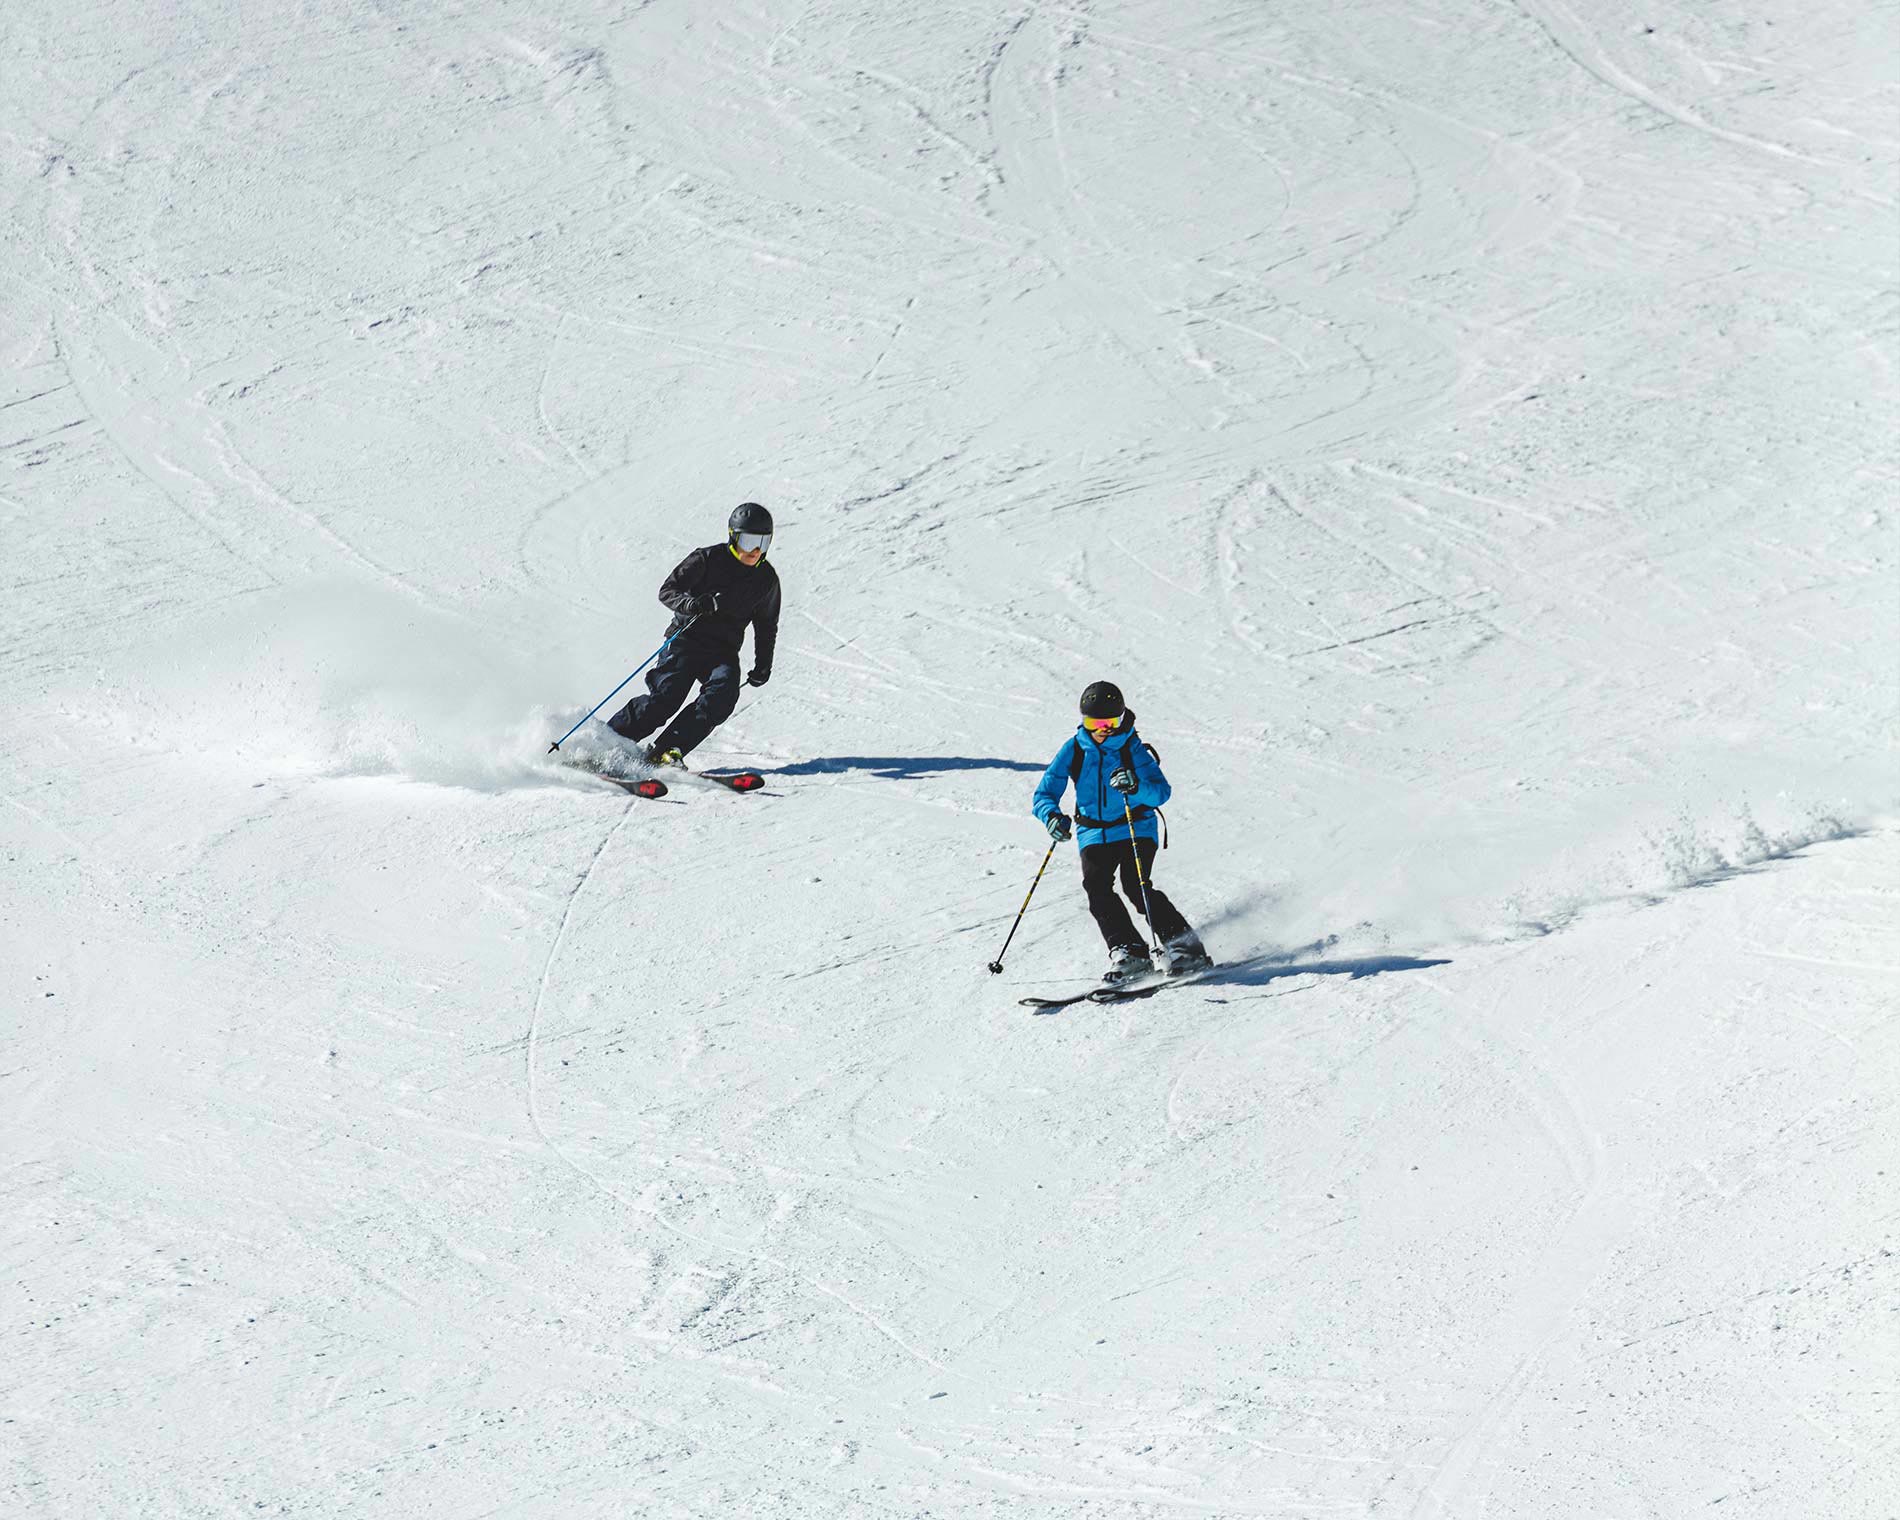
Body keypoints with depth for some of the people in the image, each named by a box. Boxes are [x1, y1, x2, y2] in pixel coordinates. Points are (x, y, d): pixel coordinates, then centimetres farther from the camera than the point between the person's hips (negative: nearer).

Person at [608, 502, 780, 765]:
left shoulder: (766, 580, 4)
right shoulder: (708, 559, -8)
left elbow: (766, 627, 18)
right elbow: (667, 590, -8)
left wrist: (762, 666, 11)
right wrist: (690, 604, -28)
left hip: (723, 651, 3)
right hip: (687, 638, -3)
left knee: (723, 694, -26)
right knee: (666, 697, -20)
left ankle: (666, 752, -27)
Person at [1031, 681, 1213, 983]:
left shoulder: (1133, 750, -7)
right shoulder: (1074, 750, 1)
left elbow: (1162, 792, -15)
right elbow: (1044, 793, 1)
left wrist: (1137, 786, -36)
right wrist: (1052, 815, -21)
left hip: (1136, 830, -3)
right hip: (1094, 834, 3)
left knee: (1135, 885, -22)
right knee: (1096, 886, -20)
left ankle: (1185, 946, -14)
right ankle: (1129, 953, -18)